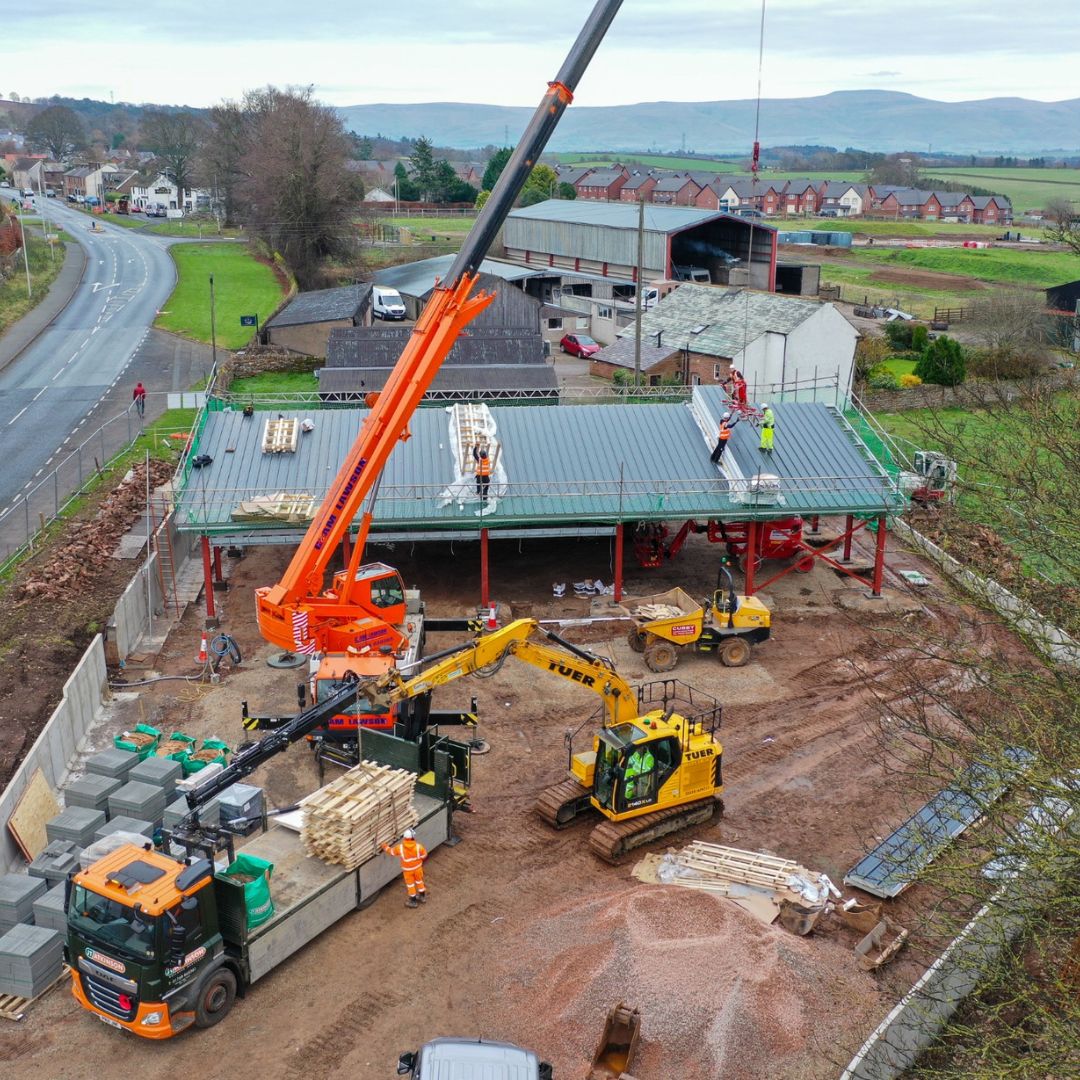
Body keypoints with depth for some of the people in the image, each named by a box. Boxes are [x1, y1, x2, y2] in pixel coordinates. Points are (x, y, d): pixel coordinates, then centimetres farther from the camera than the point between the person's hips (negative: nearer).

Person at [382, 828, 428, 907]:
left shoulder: (400, 848, -27)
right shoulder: (418, 847, -27)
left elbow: (391, 851, -7)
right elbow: (424, 855, -11)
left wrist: (385, 847, 12)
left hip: (407, 869, -1)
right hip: (417, 867, 1)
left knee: (410, 884, 18)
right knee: (419, 881, 25)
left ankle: (413, 901, 34)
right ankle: (422, 896, 44)